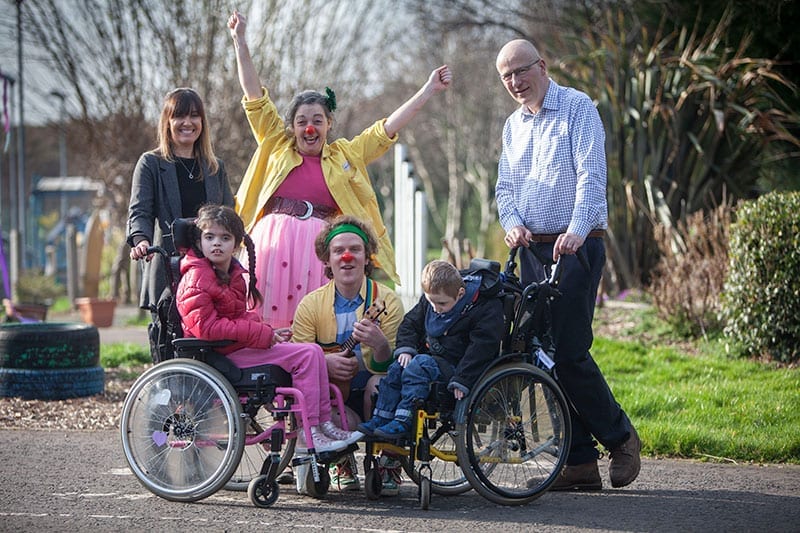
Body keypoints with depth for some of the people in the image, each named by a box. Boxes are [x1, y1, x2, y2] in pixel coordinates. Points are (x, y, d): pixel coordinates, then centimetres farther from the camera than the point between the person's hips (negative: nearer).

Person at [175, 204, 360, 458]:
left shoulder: (233, 274, 18)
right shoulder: (196, 280, -13)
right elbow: (206, 327, -22)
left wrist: (269, 331, 6)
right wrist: (261, 334, -21)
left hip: (240, 346, 10)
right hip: (224, 355, -10)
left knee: (313, 351, 3)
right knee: (306, 355, -16)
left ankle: (323, 423, 1)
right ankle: (307, 434, -16)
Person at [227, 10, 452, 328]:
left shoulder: (346, 156, 16)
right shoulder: (277, 147, 13)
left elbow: (388, 128, 18)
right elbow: (255, 97, 13)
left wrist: (429, 90, 16)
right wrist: (240, 41, 11)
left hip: (318, 251, 1)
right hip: (273, 245, -1)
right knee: (269, 316, -8)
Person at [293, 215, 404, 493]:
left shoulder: (387, 301, -3)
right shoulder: (311, 304, 0)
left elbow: (388, 366, -9)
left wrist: (380, 345, -33)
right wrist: (324, 362, -28)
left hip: (370, 396, 0)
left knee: (381, 383, -34)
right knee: (344, 422, -33)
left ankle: (389, 464, -10)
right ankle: (340, 462, 7)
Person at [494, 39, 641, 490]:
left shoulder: (578, 108, -4)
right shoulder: (513, 125, 18)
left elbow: (591, 175, -15)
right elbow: (506, 186, 15)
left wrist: (577, 229, -29)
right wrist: (512, 223, -8)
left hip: (576, 247, -7)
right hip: (532, 249, 7)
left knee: (569, 351, -13)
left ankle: (621, 437, 6)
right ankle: (580, 462, 8)